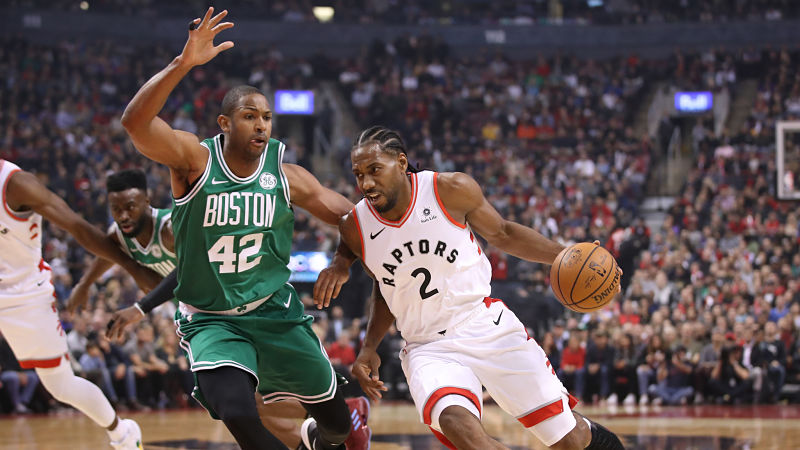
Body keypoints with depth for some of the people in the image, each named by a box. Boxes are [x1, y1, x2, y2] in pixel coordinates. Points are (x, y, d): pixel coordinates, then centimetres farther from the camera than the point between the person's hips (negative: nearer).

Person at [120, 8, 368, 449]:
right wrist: (183, 63, -43)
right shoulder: (194, 160, -14)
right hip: (211, 321, -3)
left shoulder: (286, 176, -5)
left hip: (275, 313, 4)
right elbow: (135, 121, -31)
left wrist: (345, 258, -18)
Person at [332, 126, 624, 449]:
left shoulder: (451, 190, -11)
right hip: (429, 348, 0)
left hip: (487, 326, 0)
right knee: (455, 422, -35)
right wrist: (369, 348, 6)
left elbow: (501, 234, 7)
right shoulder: (355, 229, -5)